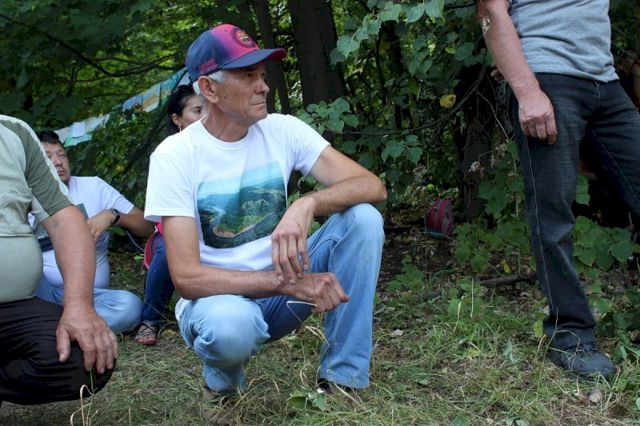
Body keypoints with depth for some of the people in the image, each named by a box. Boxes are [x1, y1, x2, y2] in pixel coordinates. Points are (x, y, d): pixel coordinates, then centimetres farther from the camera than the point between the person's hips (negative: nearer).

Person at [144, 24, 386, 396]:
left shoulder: (283, 130, -5)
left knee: (362, 217, -18)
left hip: (280, 290, 4)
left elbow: (373, 186, -14)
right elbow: (187, 277, -22)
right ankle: (223, 379, -1)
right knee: (230, 324, -40)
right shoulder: (174, 155, -15)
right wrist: (288, 282, -31)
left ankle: (343, 379, -12)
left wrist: (307, 204, -35)